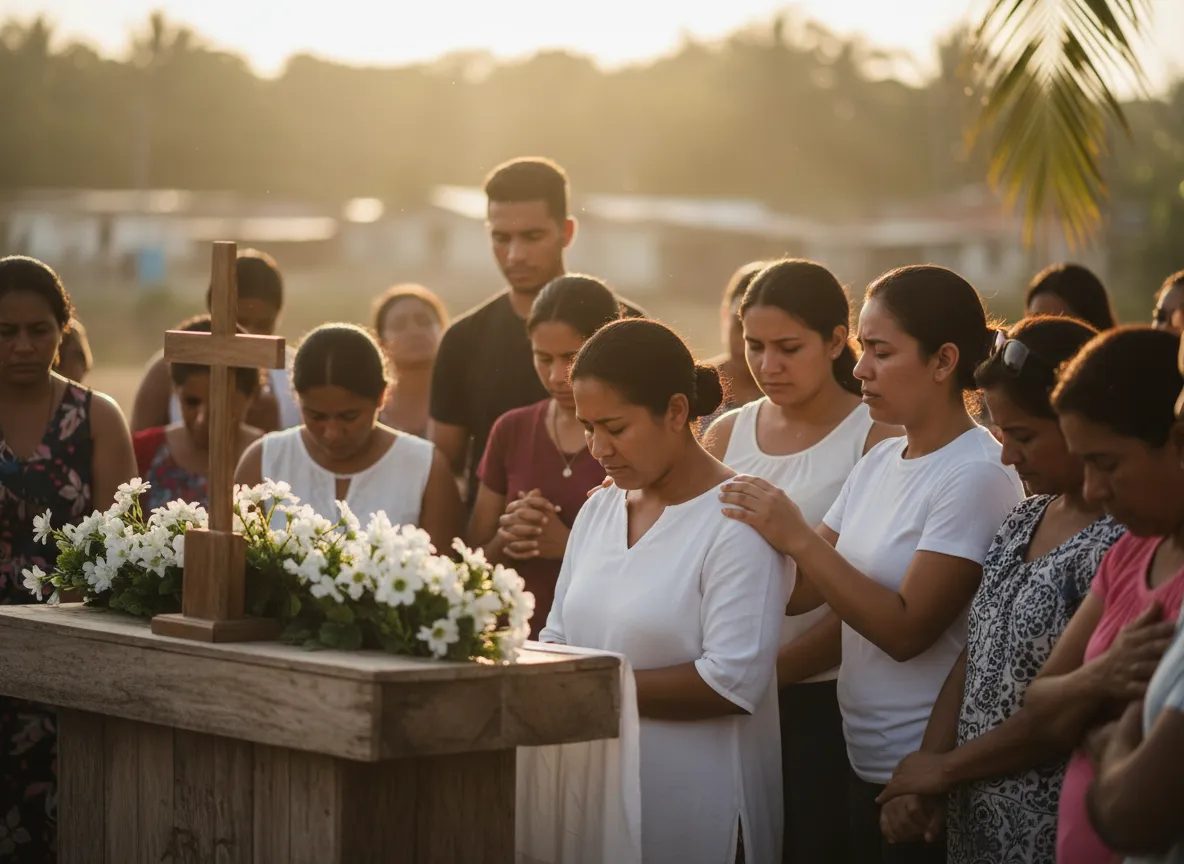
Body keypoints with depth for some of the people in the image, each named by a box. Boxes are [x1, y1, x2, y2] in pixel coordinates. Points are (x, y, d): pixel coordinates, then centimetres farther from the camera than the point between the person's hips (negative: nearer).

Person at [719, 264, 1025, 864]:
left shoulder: (977, 476, -16)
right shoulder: (878, 464, 9)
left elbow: (906, 629, -19)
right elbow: (798, 592, 6)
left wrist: (797, 538, -19)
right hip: (864, 763, 8)